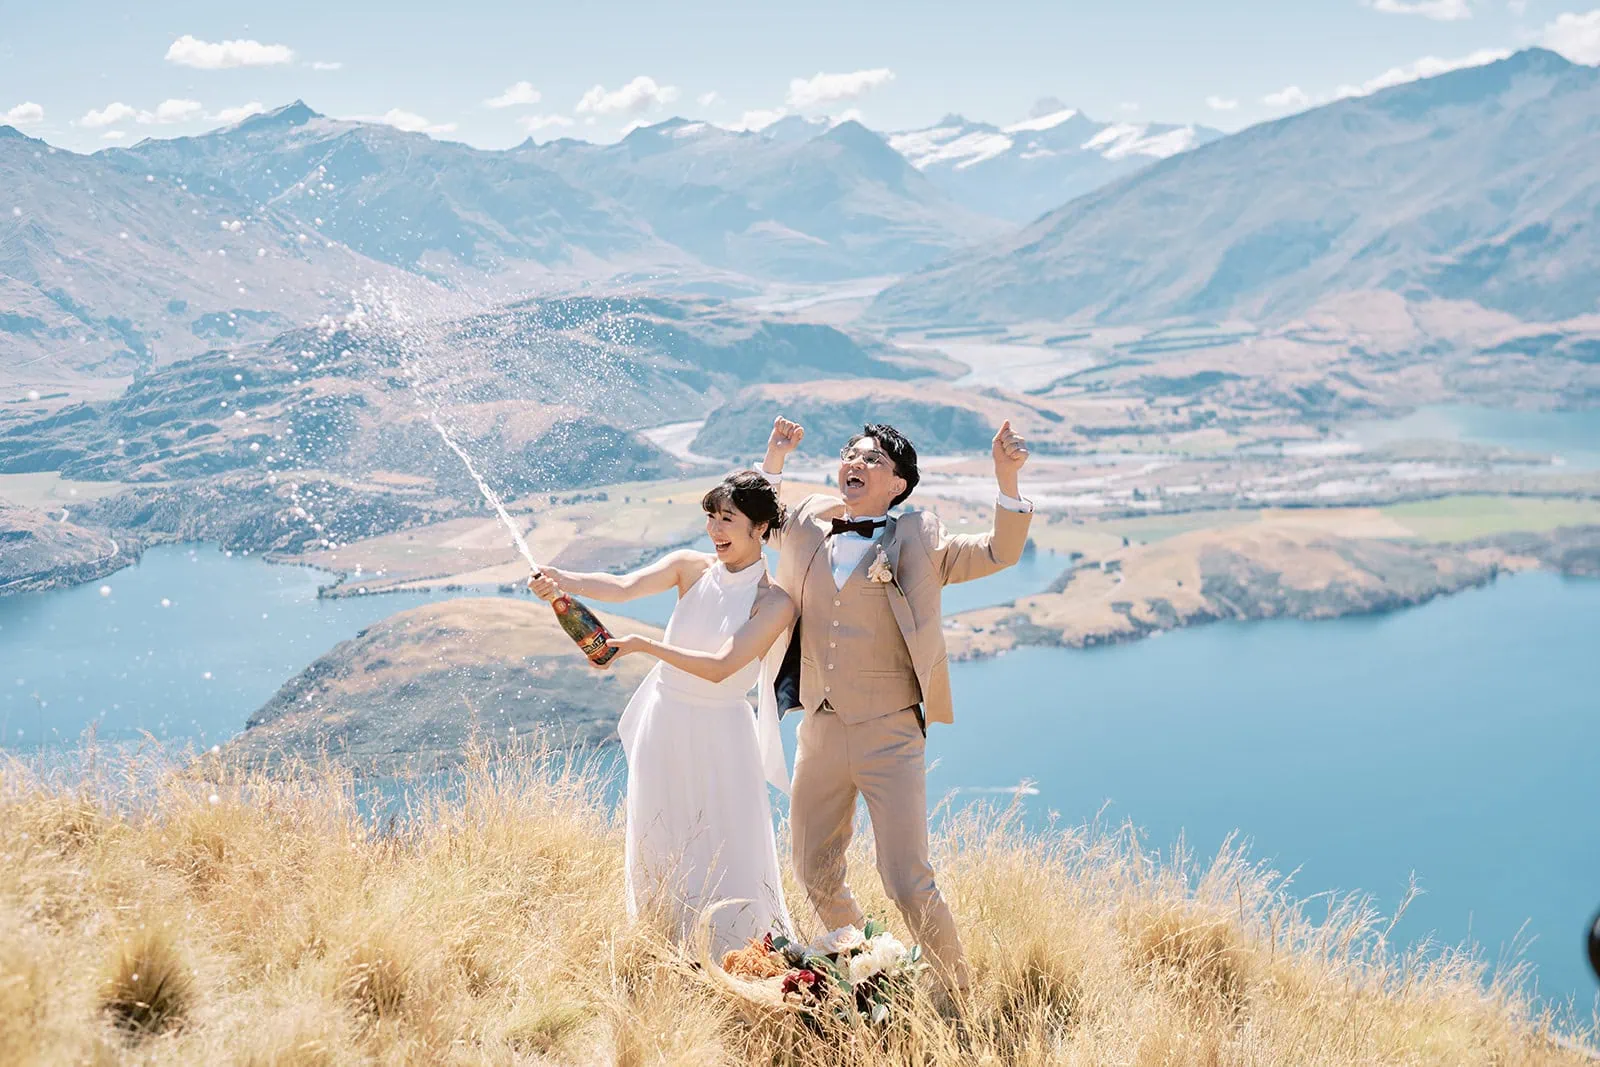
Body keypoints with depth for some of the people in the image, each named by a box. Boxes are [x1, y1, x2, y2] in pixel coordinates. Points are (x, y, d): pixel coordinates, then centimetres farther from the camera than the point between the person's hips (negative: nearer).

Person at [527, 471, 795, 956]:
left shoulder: (774, 603, -11)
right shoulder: (691, 567, 0)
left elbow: (720, 667, -22)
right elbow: (623, 586, -17)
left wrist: (641, 644, -29)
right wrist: (564, 580, -36)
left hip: (717, 736, -4)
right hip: (662, 722, 4)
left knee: (724, 857, 0)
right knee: (657, 852, 12)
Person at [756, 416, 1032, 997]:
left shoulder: (918, 541, -3)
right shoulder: (809, 524, 8)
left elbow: (1000, 552, -12)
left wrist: (1006, 475, -25)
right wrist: (774, 456, 13)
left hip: (889, 736, -5)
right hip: (819, 732, 5)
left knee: (908, 884, -8)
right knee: (816, 875, 15)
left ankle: (958, 994, 14)